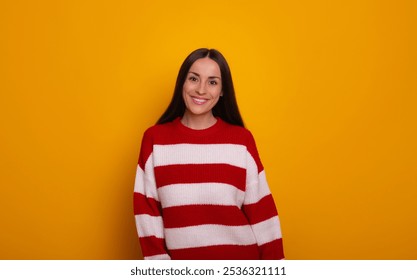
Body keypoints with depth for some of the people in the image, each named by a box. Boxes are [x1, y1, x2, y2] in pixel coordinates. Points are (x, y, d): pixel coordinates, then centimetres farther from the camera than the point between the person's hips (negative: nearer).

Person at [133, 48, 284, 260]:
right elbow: (146, 208, -3)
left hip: (240, 254, 0)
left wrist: (273, 259, -4)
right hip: (180, 256, 0)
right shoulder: (154, 139, -4)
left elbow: (260, 209, -3)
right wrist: (157, 259, -8)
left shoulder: (242, 140, -5)